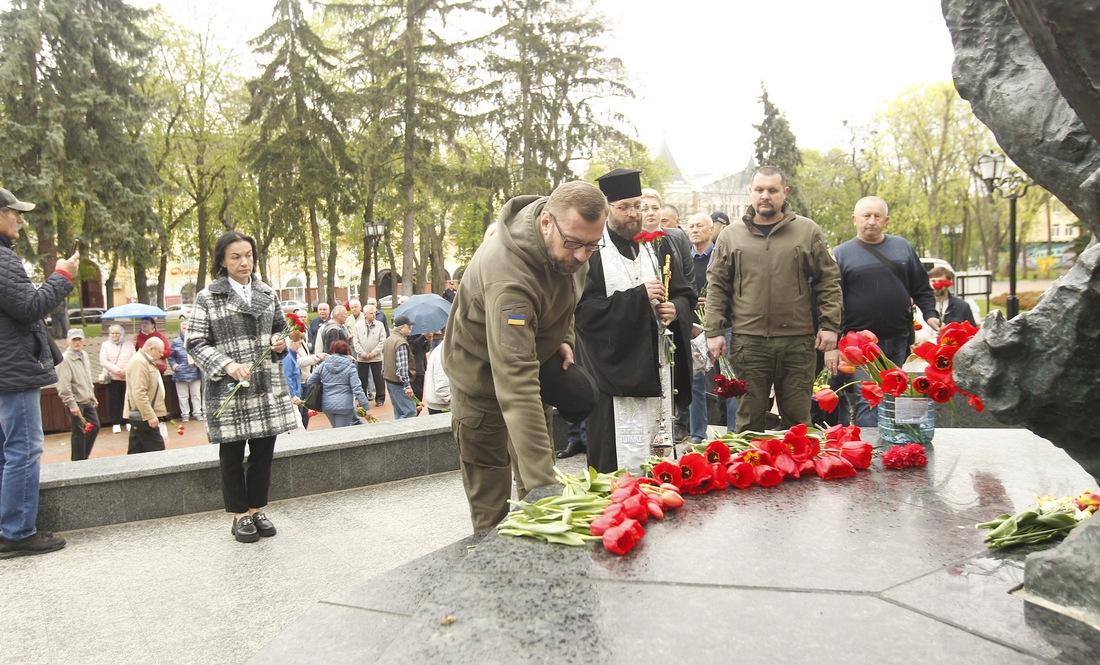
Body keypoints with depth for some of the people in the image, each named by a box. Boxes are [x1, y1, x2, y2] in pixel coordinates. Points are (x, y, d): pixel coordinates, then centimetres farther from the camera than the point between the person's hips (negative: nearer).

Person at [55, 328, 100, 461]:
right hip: (76, 402, -8)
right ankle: (78, 461, 14)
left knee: (95, 426, 13)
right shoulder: (65, 359, -18)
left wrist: (92, 394, 18)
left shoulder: (84, 355, 7)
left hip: (87, 400, 8)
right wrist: (72, 404, -20)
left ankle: (84, 457, 27)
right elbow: (63, 385, -21)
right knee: (79, 433, 0)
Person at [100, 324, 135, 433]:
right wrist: (117, 370, -16)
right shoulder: (105, 345, 4)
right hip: (112, 378, -1)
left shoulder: (129, 344, 7)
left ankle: (128, 421, 15)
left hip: (128, 378, 1)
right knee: (114, 401, 1)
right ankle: (115, 423, 10)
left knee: (128, 400, 3)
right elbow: (103, 361, -6)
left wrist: (127, 370, -16)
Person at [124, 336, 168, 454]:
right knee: (157, 450, -11)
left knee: (136, 452, 11)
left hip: (142, 416, 11)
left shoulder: (146, 361, 19)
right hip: (144, 417, -11)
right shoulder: (139, 362, -16)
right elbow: (139, 393, -24)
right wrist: (150, 416, -26)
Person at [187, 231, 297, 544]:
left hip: (268, 387, 4)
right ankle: (240, 516, 21)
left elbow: (280, 327, 21)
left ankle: (257, 509, 25)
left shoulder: (268, 293, 10)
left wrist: (281, 342, -2)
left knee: (264, 451, 9)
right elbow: (196, 343, -5)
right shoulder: (207, 298, -3)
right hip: (228, 390, -3)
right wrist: (226, 364, -19)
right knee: (232, 454, 7)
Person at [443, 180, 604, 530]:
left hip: (533, 360, 7)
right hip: (483, 375, -7)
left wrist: (563, 337, -6)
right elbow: (515, 386, -47)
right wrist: (543, 481, -51)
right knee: (490, 499, 0)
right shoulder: (508, 278, -42)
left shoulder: (568, 248, -16)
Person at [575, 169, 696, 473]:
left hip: (658, 366, 6)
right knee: (621, 462, -6)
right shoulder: (592, 252, -5)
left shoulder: (658, 247, 14)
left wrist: (676, 309, -5)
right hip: (615, 370, -5)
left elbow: (686, 292, 19)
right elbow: (584, 308, -15)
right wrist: (638, 296, -18)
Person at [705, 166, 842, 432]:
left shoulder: (808, 231, 6)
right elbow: (716, 286, 8)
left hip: (797, 342, 0)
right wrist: (714, 331, 1)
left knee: (798, 420, 8)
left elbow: (829, 282, 7)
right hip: (747, 342, 0)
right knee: (749, 420, 7)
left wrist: (830, 325, -1)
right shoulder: (731, 235, 9)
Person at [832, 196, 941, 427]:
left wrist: (930, 315, -2)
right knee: (867, 403, -9)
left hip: (898, 341, 4)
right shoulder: (841, 254, 1)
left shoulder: (903, 247, 11)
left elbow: (921, 289, 16)